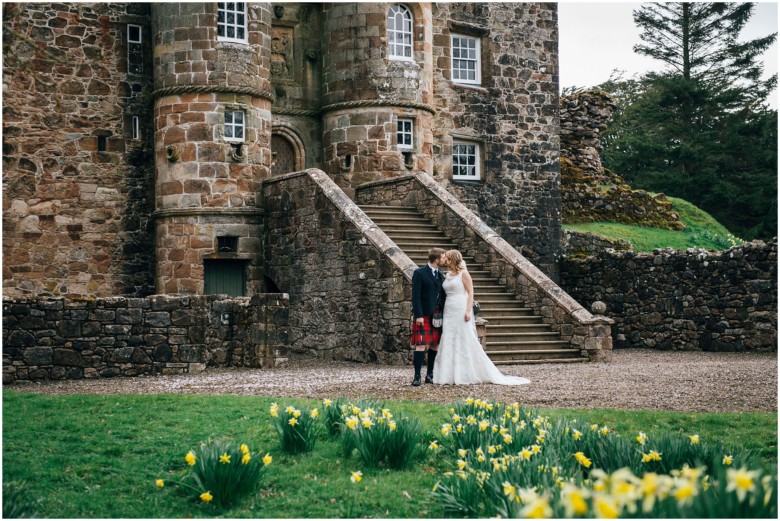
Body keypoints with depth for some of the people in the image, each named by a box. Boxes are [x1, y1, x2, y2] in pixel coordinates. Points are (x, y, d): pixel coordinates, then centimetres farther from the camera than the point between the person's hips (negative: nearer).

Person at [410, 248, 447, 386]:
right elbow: (415, 296, -11)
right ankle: (417, 376, -4)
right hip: (424, 315, -6)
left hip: (438, 315, 6)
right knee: (421, 345, -8)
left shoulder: (440, 274, 13)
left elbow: (442, 294, 15)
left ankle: (430, 375, 15)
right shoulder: (419, 273, -7)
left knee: (435, 345, 7)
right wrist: (418, 315, -17)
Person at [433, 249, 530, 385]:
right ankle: (450, 375, 8)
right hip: (449, 313, 7)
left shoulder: (463, 274, -5)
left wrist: (468, 311, -18)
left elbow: (470, 292, -9)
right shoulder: (447, 275, 14)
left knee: (466, 342, -3)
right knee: (449, 343, 4)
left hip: (461, 311, -7)